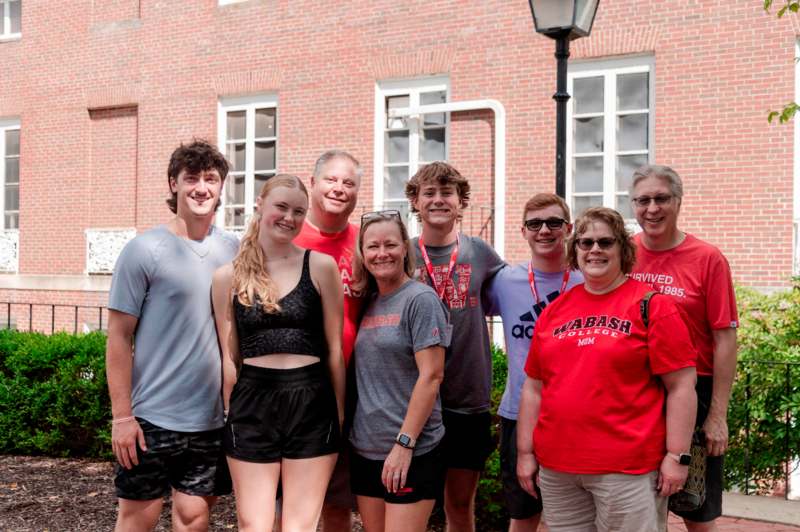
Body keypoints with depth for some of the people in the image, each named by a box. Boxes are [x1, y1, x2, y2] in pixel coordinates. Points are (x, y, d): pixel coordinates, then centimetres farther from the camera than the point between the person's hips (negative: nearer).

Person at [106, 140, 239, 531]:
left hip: (213, 418, 3)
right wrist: (121, 415, -10)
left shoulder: (232, 249, 5)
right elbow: (119, 337, -6)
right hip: (152, 417, -3)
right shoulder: (144, 250, -7)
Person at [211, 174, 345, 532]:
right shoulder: (228, 277, 4)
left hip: (311, 402, -1)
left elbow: (335, 349, 3)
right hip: (251, 403, 1)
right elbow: (229, 357, 8)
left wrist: (340, 412, 4)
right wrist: (229, 413, 6)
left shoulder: (321, 267, 1)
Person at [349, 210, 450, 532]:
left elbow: (431, 376, -15)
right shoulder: (368, 303, 11)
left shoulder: (420, 299, -9)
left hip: (410, 451, -7)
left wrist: (404, 444, -17)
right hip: (365, 449, 7)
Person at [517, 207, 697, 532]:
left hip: (627, 469, -4)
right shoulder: (555, 310, 10)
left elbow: (681, 386, -6)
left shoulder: (651, 305, -3)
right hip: (556, 469, 5)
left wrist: (677, 456, -10)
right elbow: (533, 387, 13)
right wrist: (525, 452, 10)